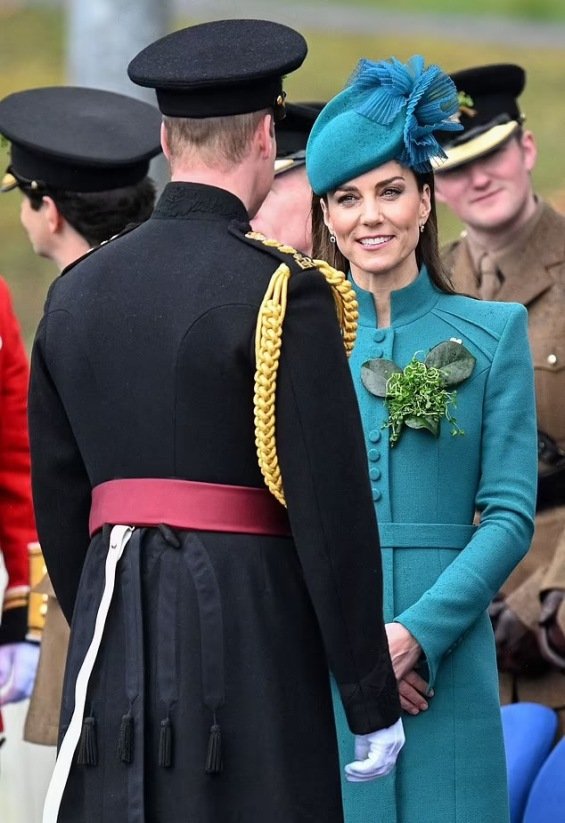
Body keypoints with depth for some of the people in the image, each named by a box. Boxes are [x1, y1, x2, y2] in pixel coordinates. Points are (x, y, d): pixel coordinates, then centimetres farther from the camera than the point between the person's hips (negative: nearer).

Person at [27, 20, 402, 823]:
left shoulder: (77, 291, 10)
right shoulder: (283, 291, -9)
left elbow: (57, 498, 14)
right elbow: (333, 507, -10)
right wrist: (372, 700, -4)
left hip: (114, 636, 6)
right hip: (251, 628, -6)